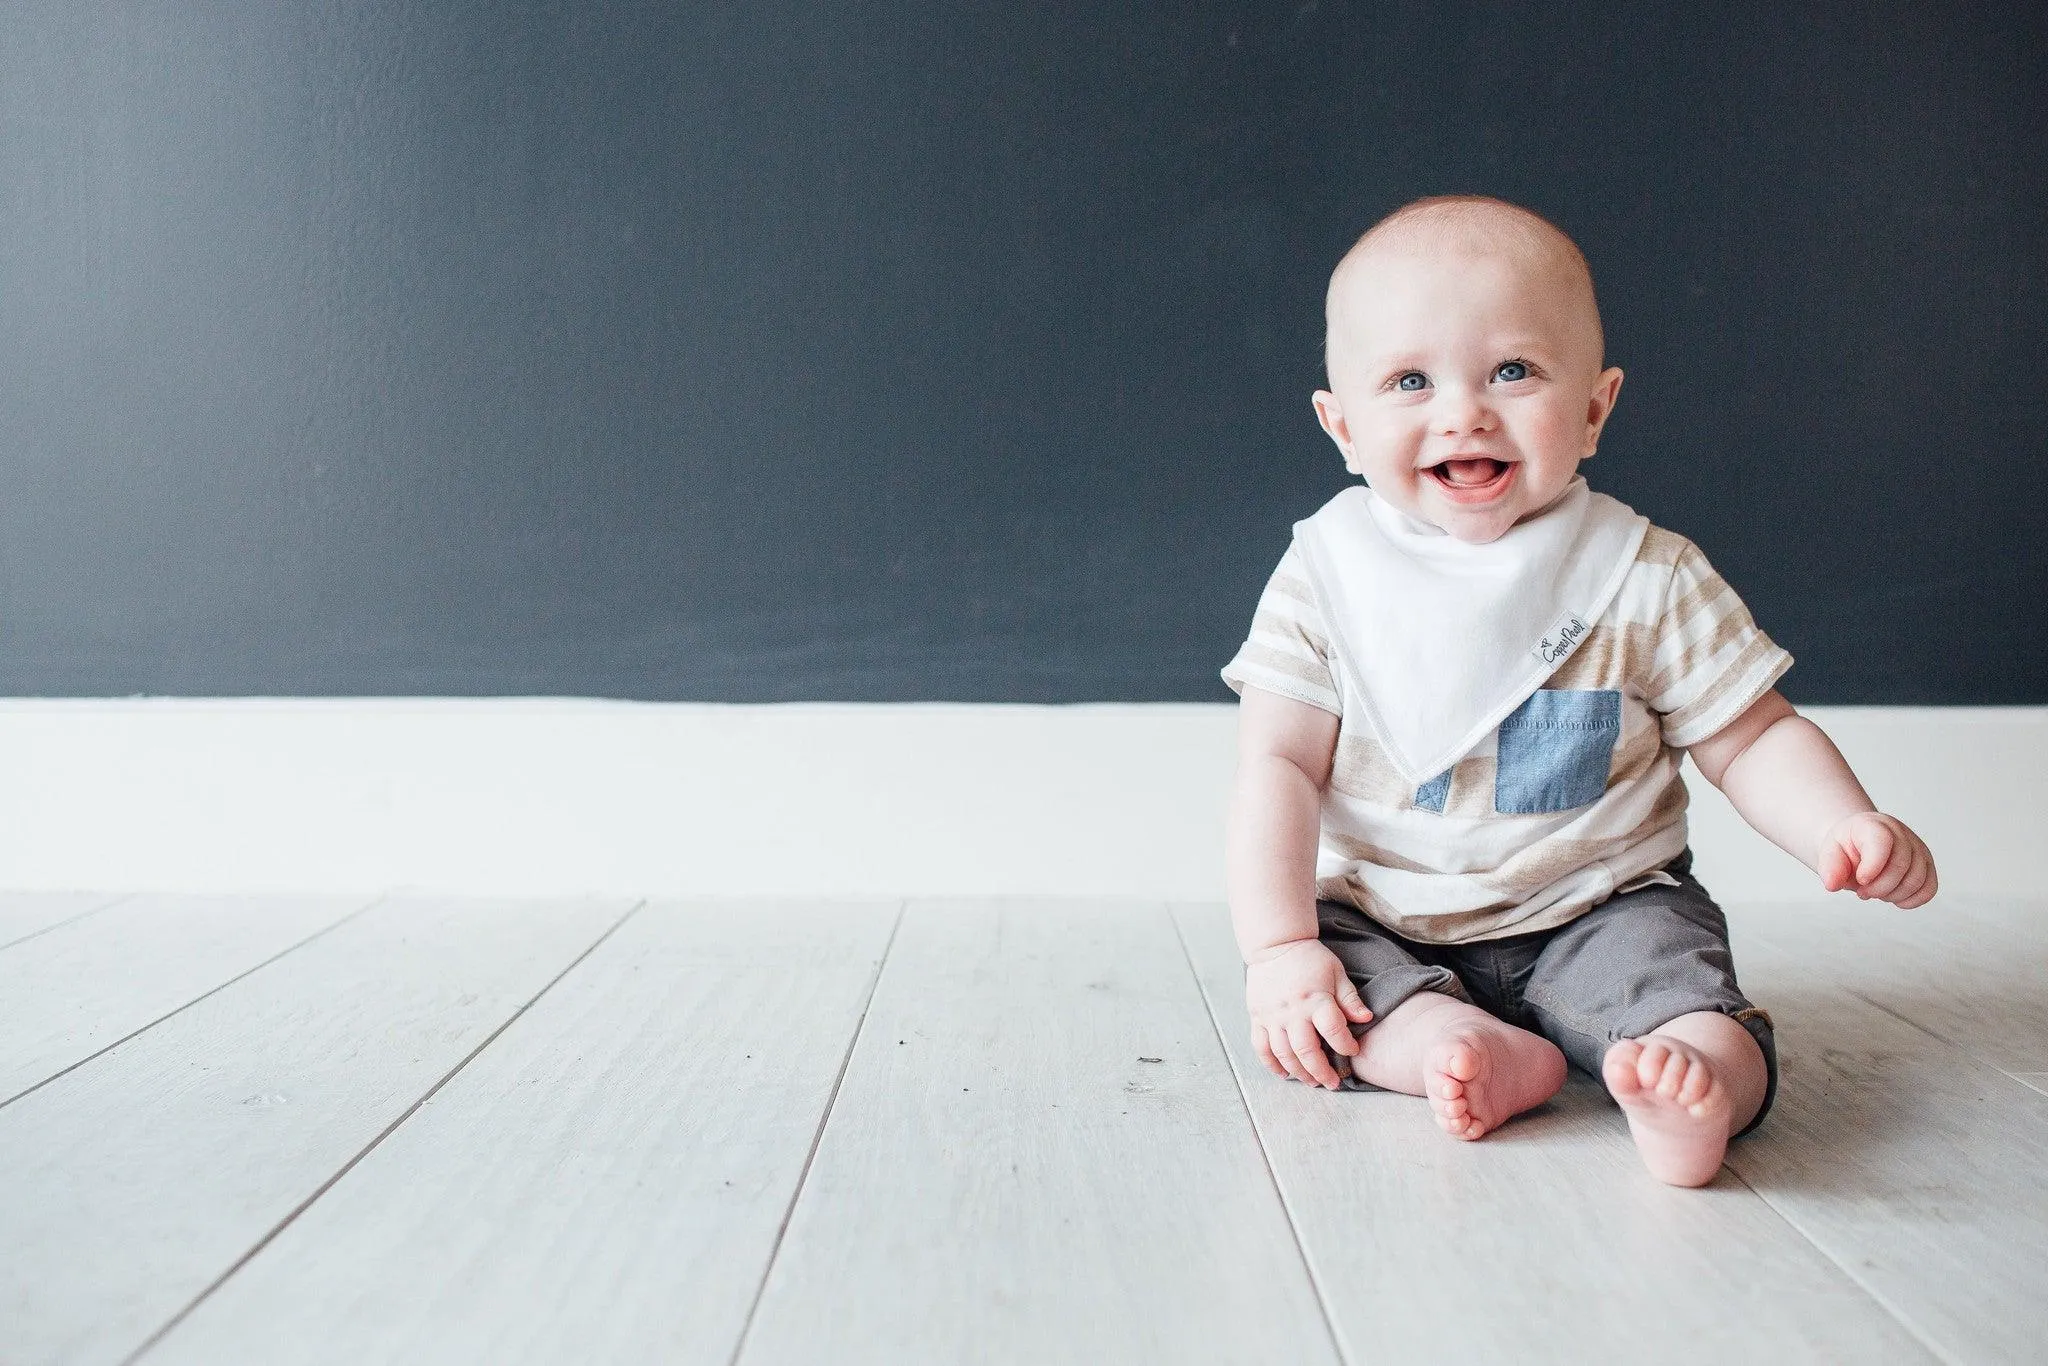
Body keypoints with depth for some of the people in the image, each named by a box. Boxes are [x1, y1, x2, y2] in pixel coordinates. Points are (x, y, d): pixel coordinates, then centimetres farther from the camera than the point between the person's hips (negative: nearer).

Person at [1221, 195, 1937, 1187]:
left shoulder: (1647, 576, -6)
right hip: (1381, 922, 1)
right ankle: (1492, 1055, -36)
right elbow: (1278, 764, -8)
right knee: (1286, 994, -24)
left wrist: (1845, 827, -20)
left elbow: (1750, 737, 1)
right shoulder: (1326, 574, -6)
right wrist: (1281, 946, -18)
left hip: (1597, 912, -1)